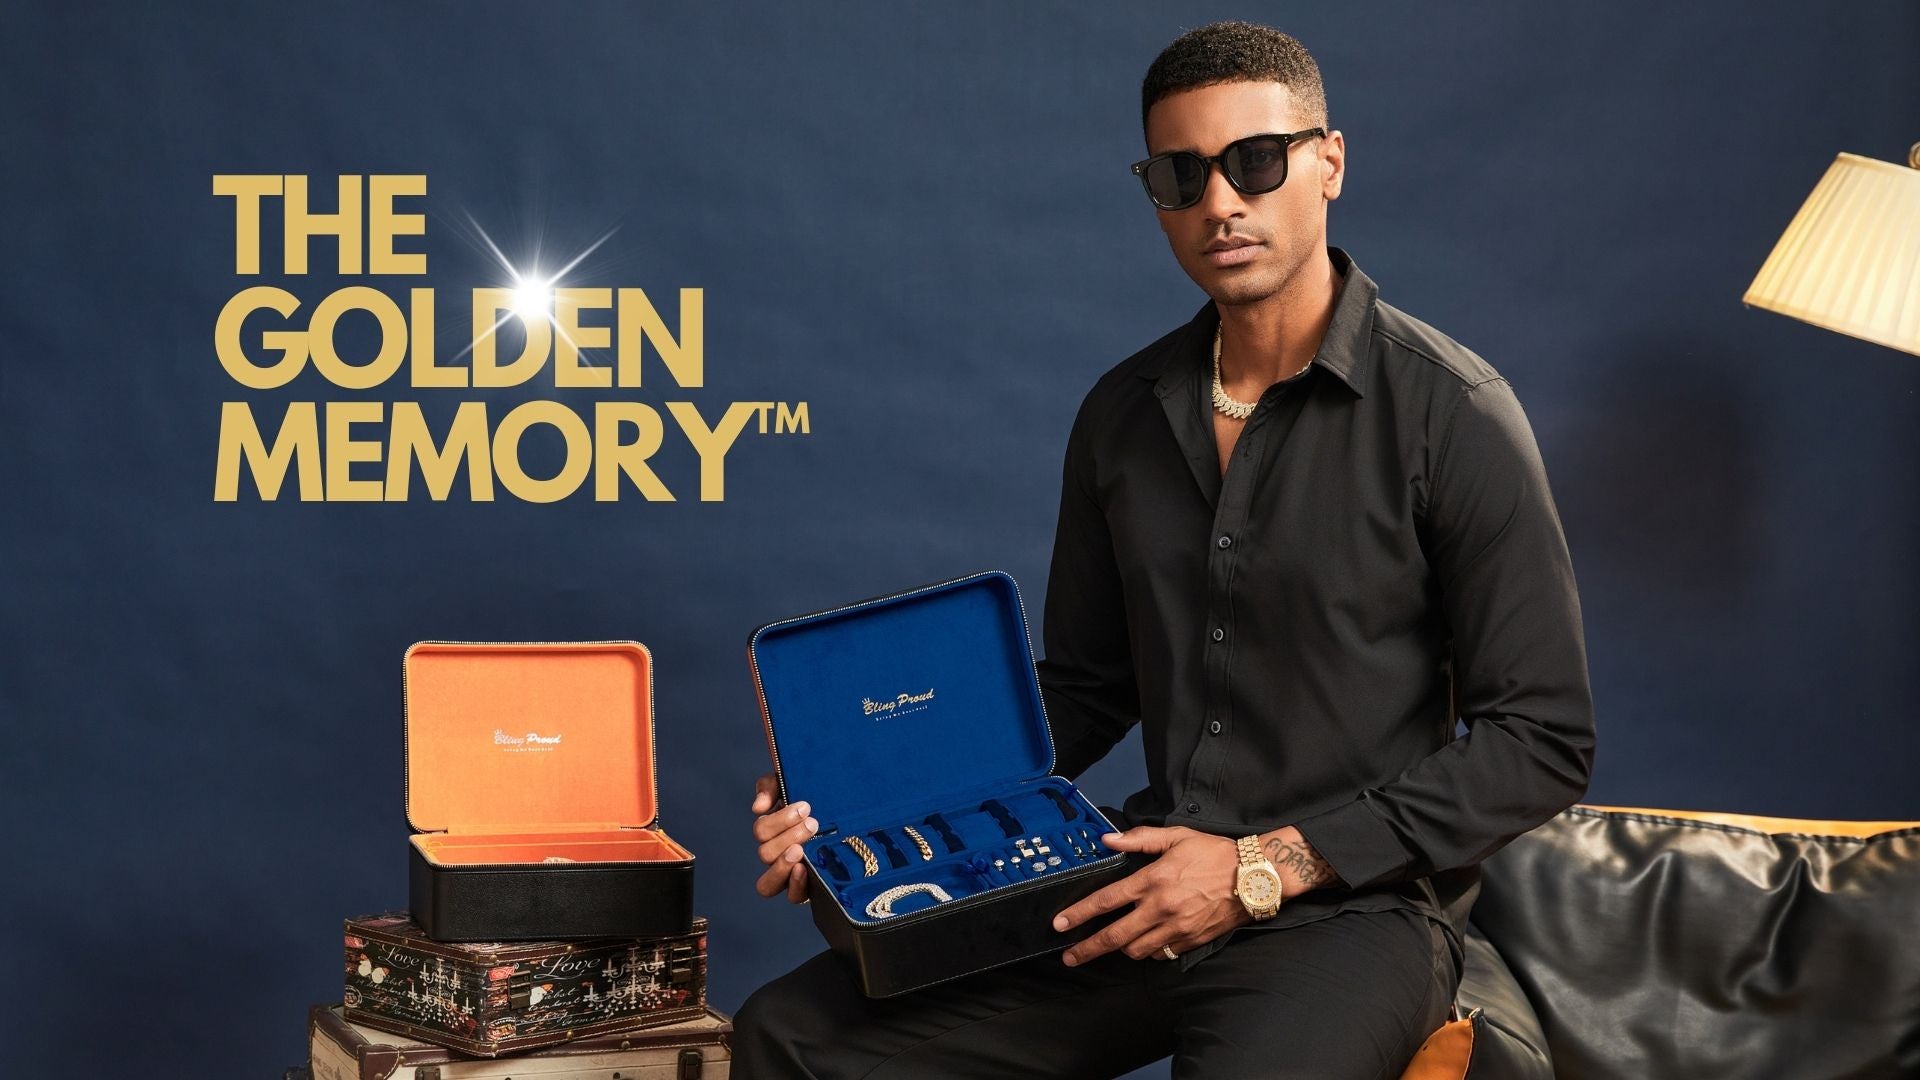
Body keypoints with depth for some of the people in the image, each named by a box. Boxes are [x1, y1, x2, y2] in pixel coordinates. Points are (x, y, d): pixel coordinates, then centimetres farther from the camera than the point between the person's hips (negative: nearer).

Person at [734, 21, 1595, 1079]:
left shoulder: (1448, 413, -8)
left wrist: (1266, 867, -15)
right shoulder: (1122, 415, 10)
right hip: (1148, 889, 5)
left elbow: (1540, 742, -9)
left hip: (1349, 909, -5)